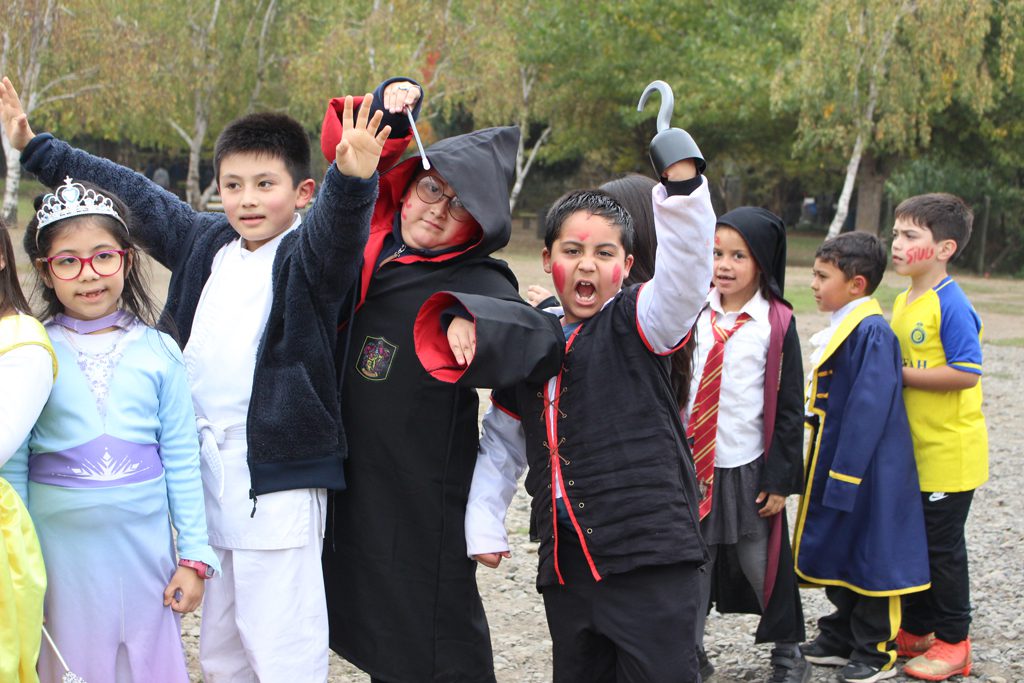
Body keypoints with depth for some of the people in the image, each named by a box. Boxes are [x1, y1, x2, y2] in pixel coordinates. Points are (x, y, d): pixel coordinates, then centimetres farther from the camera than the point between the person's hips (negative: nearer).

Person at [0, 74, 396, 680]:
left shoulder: (307, 255, -7)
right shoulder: (205, 241, 13)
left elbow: (336, 224, -29)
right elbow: (133, 194, 23)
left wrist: (353, 179, -50)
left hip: (276, 475, -7)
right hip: (206, 469, 7)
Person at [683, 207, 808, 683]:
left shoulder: (777, 324, -7)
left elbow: (790, 408, -6)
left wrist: (780, 480, -7)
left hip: (748, 469, -3)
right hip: (692, 465, 3)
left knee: (762, 564, 8)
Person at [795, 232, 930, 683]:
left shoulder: (872, 333, -19)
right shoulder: (840, 328, 10)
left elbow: (869, 408, -23)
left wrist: (844, 477, -23)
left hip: (866, 469, -9)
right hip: (835, 460, 9)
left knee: (870, 555, 3)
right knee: (837, 550, 17)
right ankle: (842, 636, 31)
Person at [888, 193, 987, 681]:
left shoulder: (952, 305, -18)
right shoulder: (904, 302, 9)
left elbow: (966, 373, -25)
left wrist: (902, 375, -20)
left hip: (949, 452, -9)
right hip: (913, 450, 9)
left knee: (942, 544, 1)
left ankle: (953, 642, 15)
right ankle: (917, 631, 30)